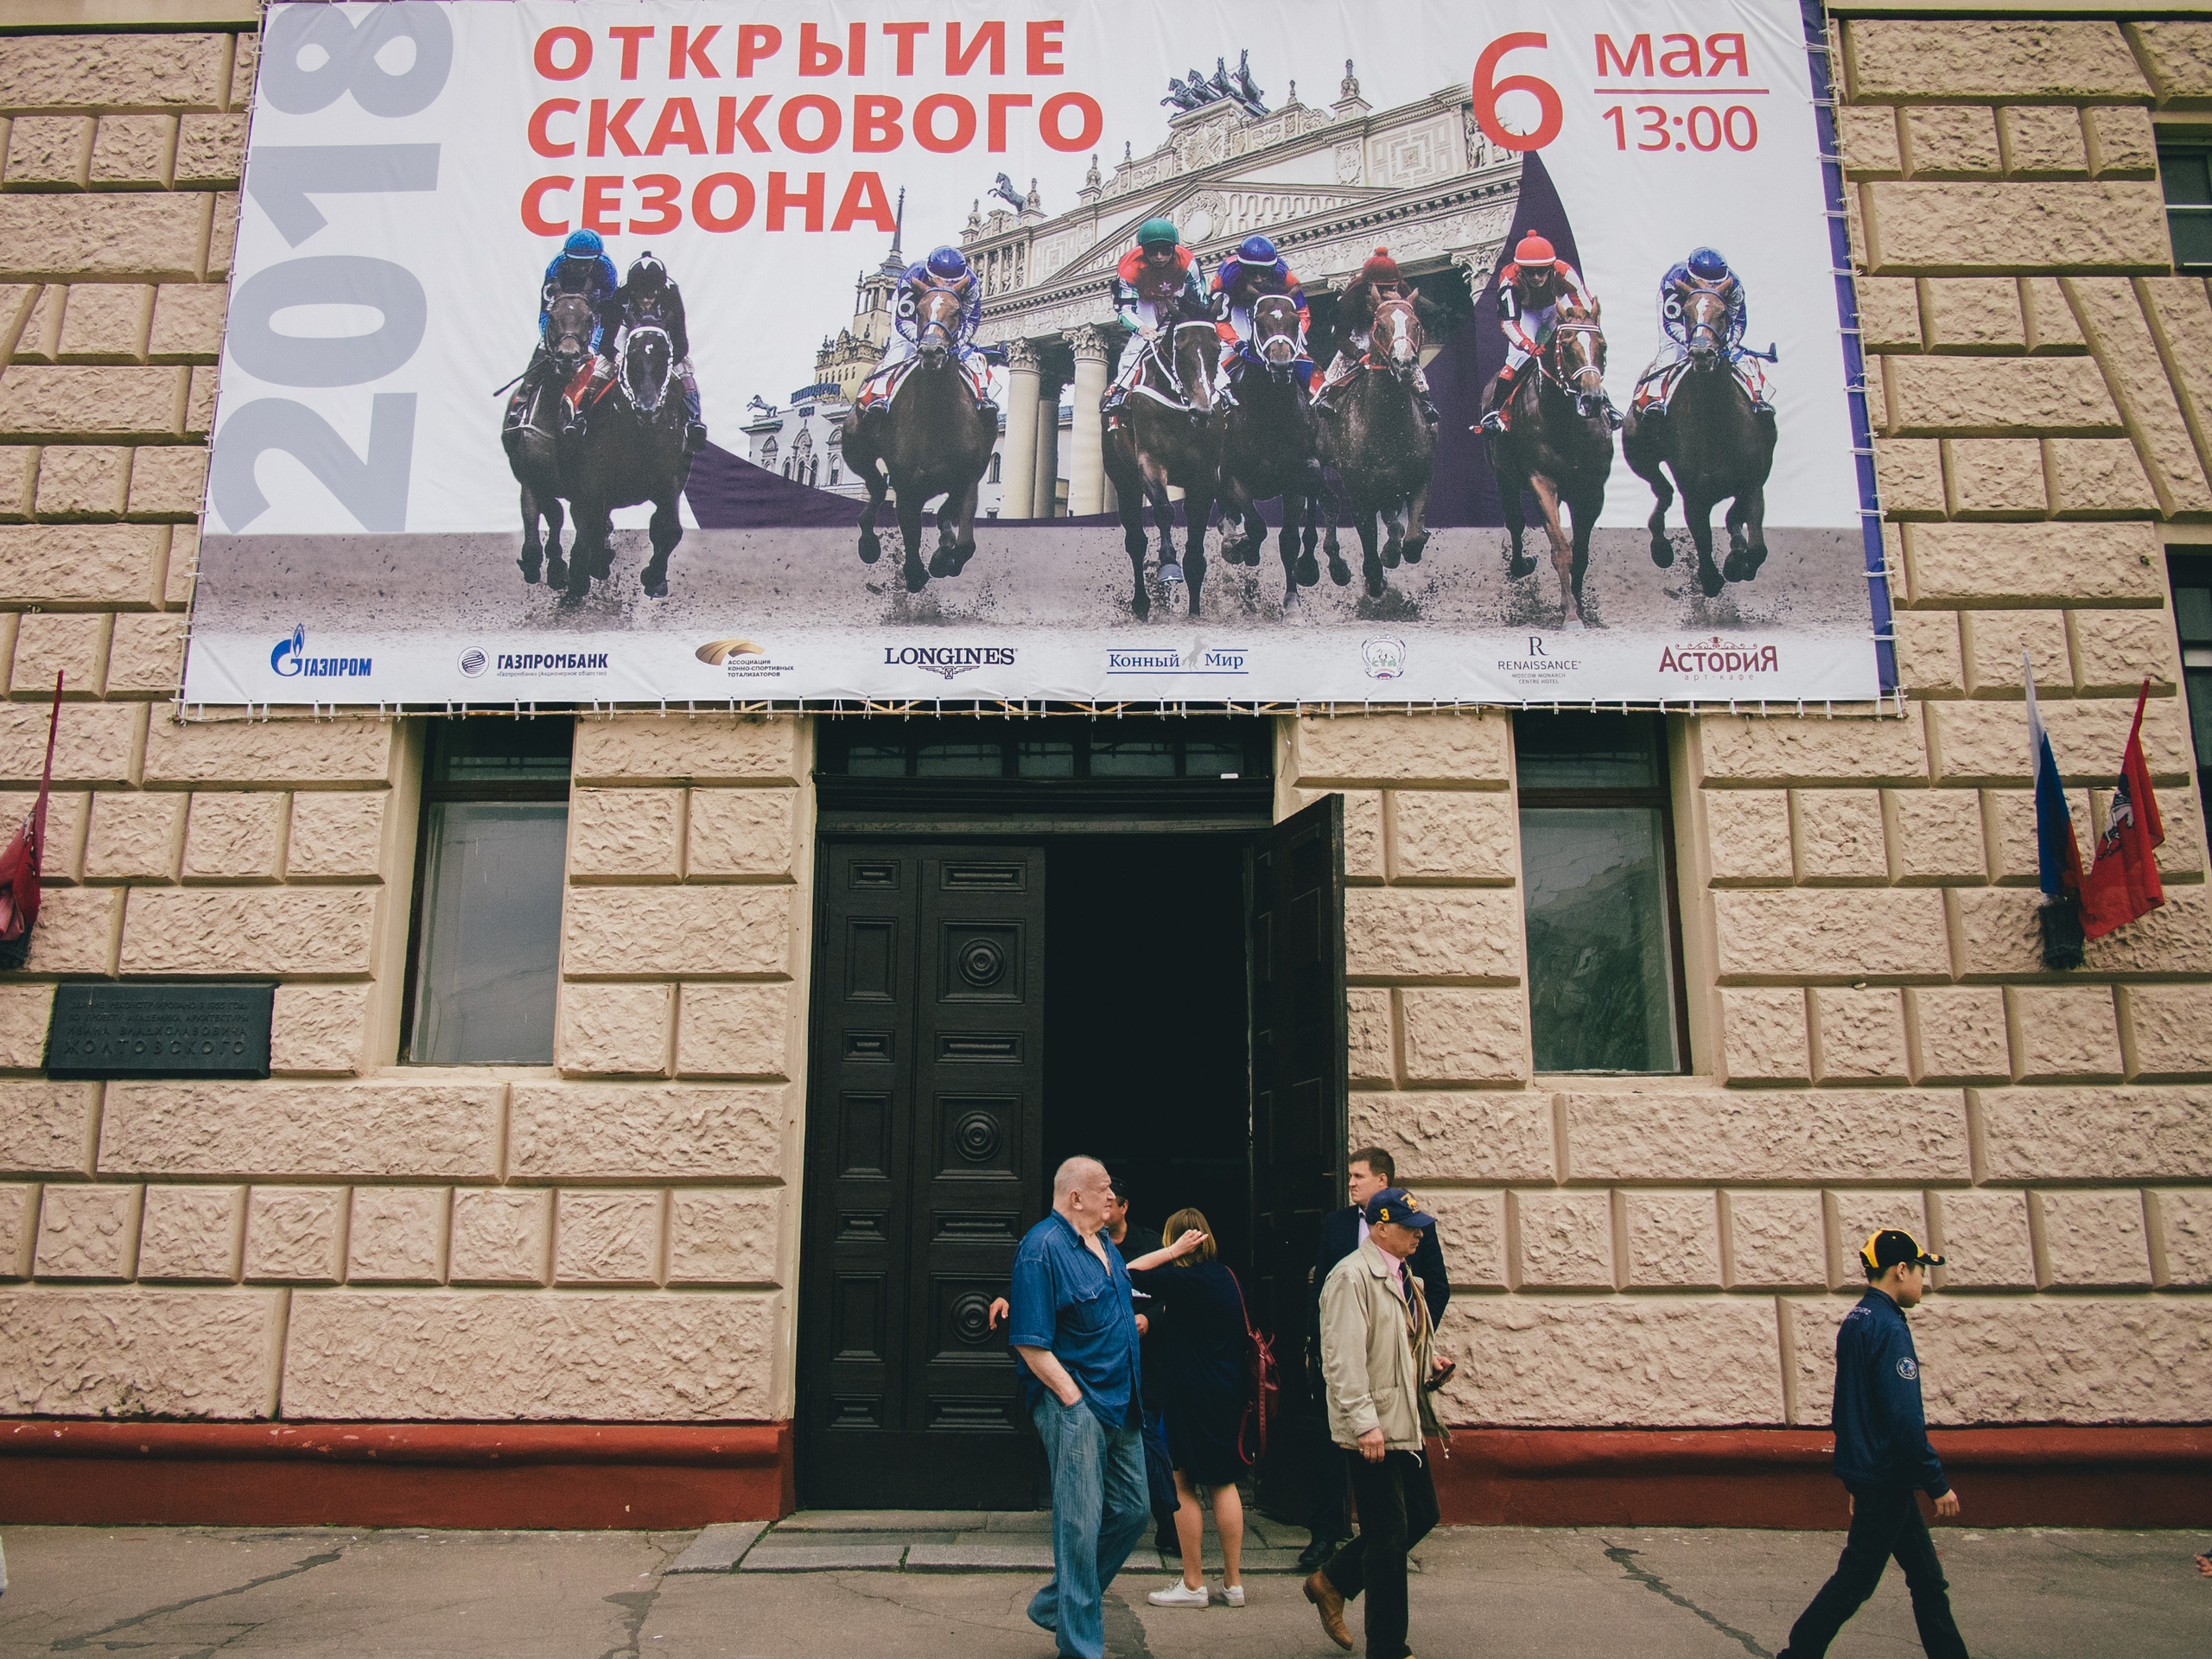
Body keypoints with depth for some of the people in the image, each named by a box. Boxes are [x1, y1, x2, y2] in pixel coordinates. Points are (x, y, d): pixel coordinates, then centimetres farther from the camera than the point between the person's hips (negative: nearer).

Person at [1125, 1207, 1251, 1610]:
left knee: (1184, 1486, 3)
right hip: (1227, 1391, 7)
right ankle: (1233, 1582, 16)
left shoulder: (1185, 1280, -17)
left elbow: (1129, 1275, -15)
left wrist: (1174, 1251, -12)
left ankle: (1193, 1585, 8)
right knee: (1223, 1482, 13)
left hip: (1189, 1395, -7)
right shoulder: (1225, 1275, 6)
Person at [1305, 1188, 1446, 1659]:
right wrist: (1365, 1424, -24)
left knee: (1421, 1515, 15)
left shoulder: (1402, 1276, 13)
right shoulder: (1352, 1276, -16)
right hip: (1374, 1428, -9)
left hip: (1404, 1424, 9)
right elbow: (1343, 1359, -22)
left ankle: (1332, 1583, 29)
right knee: (1389, 1536, -1)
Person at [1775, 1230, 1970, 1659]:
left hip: (1866, 1473, 9)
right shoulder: (1888, 1327, -19)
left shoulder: (1855, 1322, 11)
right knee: (1855, 1580, 0)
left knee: (1927, 1579, 15)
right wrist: (1937, 1482, -16)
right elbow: (1904, 1418, -23)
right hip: (1886, 1477, -9)